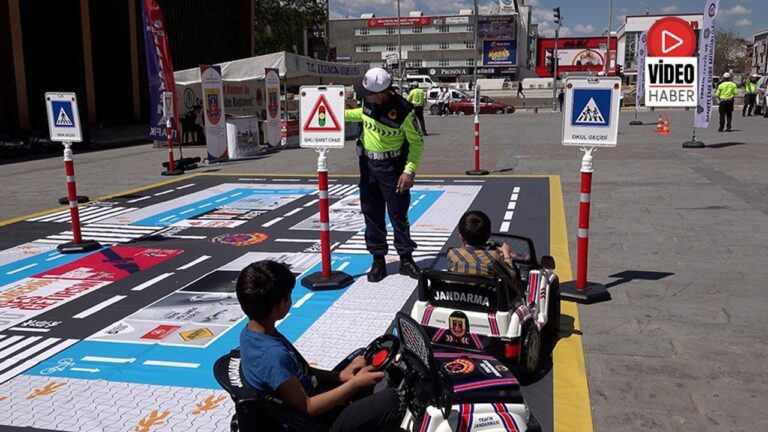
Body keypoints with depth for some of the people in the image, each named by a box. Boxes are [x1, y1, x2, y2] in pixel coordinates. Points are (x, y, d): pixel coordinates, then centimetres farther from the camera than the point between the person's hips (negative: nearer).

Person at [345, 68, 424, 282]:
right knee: (372, 213, 8)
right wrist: (343, 114, 9)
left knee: (398, 214, 4)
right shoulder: (369, 101, -6)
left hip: (392, 166, -5)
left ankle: (406, 258, 18)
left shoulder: (403, 111, -22)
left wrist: (409, 170, -21)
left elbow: (417, 143, -13)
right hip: (368, 163, 5)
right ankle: (378, 260, 19)